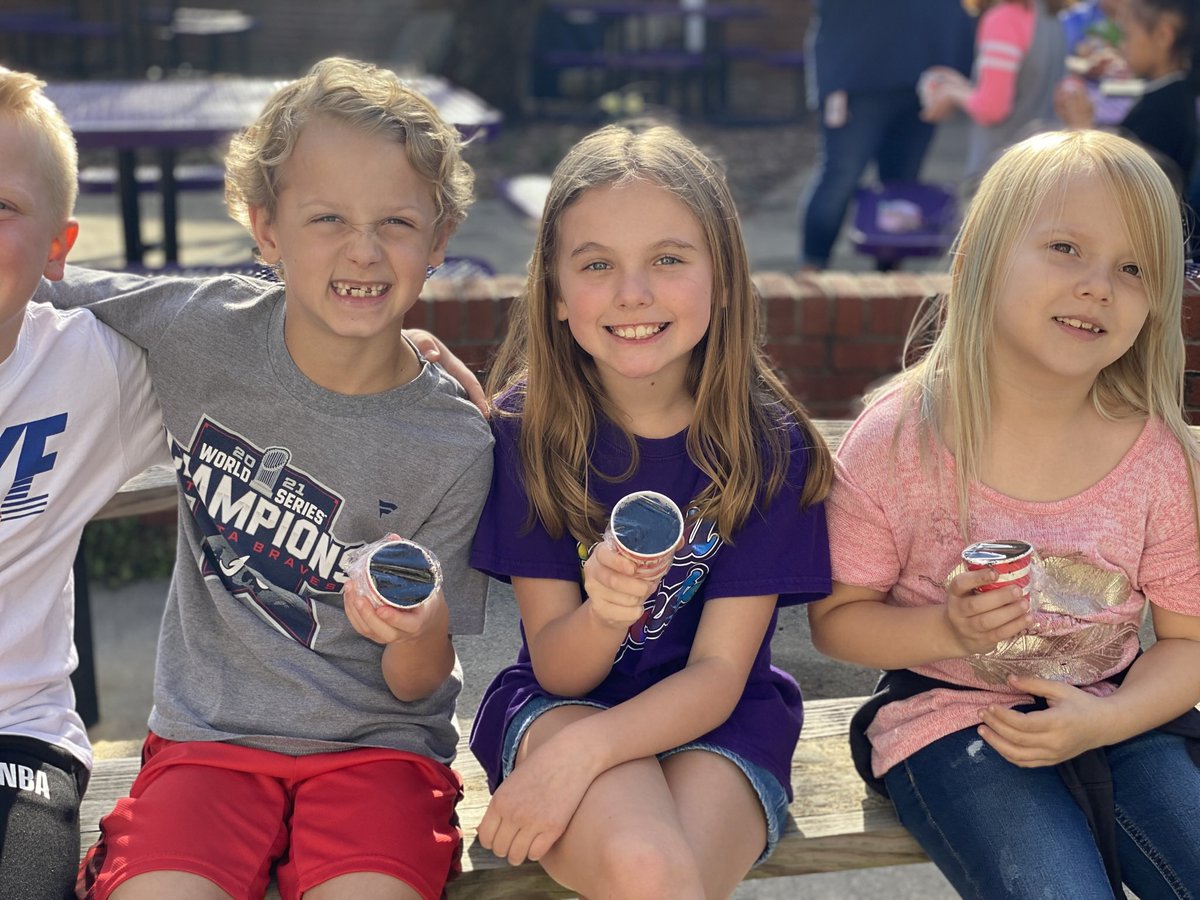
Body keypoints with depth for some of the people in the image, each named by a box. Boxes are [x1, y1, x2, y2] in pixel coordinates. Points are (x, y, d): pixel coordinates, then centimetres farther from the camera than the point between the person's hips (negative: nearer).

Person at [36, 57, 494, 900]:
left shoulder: (453, 448, -9)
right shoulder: (201, 332, -6)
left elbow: (416, 684, -3)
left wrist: (418, 631, -25)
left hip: (375, 743, -1)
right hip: (208, 734, 1)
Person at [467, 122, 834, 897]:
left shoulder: (769, 445, -11)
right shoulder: (530, 427, -10)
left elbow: (718, 675, -11)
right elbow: (557, 669, -8)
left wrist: (580, 752, -27)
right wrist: (603, 613, -32)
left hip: (713, 721, 1)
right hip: (562, 701, 0)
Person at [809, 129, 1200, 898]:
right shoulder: (899, 439, -11)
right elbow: (836, 618, -2)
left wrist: (1103, 720, -16)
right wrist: (944, 632, -21)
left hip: (1117, 713, 3)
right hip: (951, 713, -3)